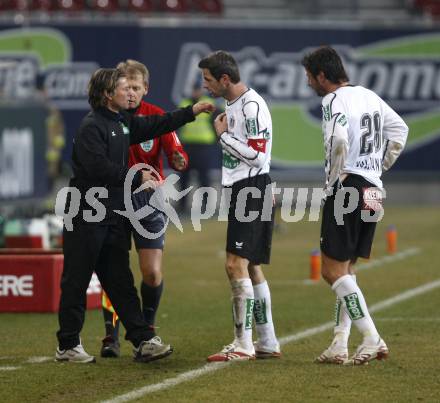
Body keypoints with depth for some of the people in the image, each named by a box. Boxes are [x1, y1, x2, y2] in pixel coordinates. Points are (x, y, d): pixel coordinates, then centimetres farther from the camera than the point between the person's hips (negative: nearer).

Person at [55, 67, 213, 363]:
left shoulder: (123, 123, 14)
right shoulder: (91, 128, -14)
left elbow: (155, 125, 28)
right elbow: (99, 168, -23)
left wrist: (191, 112, 26)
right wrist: (137, 178, -16)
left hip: (114, 215, 9)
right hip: (86, 216, -9)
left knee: (121, 282, 7)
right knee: (77, 281, 0)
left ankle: (143, 341, 4)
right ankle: (68, 346, 6)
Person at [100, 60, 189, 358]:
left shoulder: (157, 117, -4)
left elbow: (177, 155, -9)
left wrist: (179, 162, -32)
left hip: (149, 200, 0)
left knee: (153, 273, -5)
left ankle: (146, 328, 18)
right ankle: (111, 337, 4)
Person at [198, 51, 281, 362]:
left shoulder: (252, 106, -16)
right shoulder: (233, 105, 16)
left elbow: (256, 156, -20)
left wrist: (224, 135, -13)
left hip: (253, 190, -10)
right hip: (241, 189, 10)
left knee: (236, 264, -14)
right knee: (251, 267, 12)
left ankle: (243, 344, -13)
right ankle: (267, 342, 17)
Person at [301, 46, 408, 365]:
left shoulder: (334, 101, -12)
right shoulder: (369, 96, 14)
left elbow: (338, 140, -28)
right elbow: (399, 129, 22)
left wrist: (334, 179, -14)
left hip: (347, 191, -9)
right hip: (373, 190, 9)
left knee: (333, 270, -4)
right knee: (346, 269, 15)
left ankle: (372, 339, -12)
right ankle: (340, 346, 13)